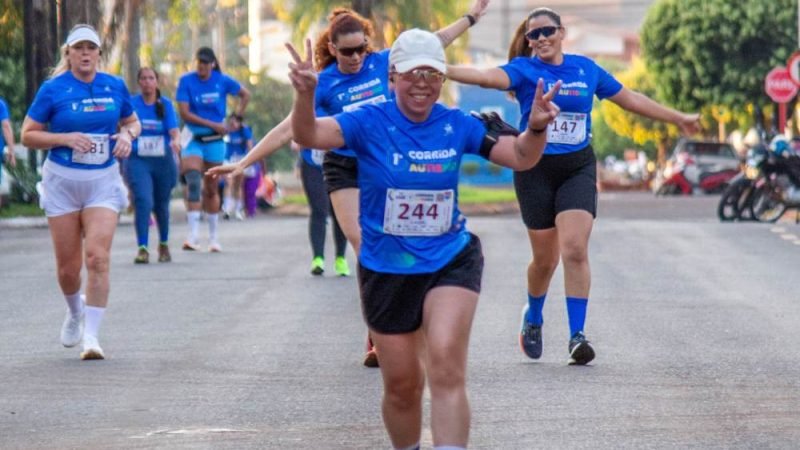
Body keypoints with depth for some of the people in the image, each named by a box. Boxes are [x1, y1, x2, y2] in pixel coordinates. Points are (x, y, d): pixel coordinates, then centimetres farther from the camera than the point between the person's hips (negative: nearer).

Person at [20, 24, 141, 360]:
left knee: (98, 258, -15)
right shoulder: (53, 89, -5)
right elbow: (28, 135, -3)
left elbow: (133, 121, 19)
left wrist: (127, 135, -4)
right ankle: (75, 312, 38)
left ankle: (91, 336, -12)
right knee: (68, 266, 5)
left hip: (103, 181, 1)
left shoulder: (115, 87, 3)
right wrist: (66, 138, -17)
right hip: (62, 181, -1)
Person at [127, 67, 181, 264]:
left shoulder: (165, 104, 4)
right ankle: (142, 248, -19)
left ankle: (164, 244, 34)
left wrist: (176, 141, -29)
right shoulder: (132, 103, 1)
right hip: (138, 160, -2)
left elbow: (174, 130, -7)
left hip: (163, 160, 2)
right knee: (143, 201, -19)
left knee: (162, 205, 12)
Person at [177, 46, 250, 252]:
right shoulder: (186, 81, -7)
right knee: (193, 182, -22)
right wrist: (213, 124, -15)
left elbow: (245, 94, 15)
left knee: (211, 189, 8)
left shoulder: (222, 81, -1)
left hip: (215, 140, 2)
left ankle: (213, 237, 19)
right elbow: (184, 113, -13)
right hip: (193, 139, -2)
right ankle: (193, 235, -25)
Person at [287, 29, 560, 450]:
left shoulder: (457, 126, -4)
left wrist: (535, 128, -21)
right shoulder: (369, 123, -12)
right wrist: (305, 95, -49)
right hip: (385, 270, 0)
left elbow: (520, 157, 2)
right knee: (402, 385, 9)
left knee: (446, 364, -20)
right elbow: (309, 135, -27)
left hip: (451, 261, 0)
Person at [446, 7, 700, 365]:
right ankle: (533, 319, 35)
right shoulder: (524, 69, -4)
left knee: (575, 250, -14)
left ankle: (577, 336, -11)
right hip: (535, 170, -1)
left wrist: (678, 119, 25)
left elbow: (630, 99, 18)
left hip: (578, 168, 1)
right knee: (545, 258, 6)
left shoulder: (586, 69, 6)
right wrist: (441, 70, -43)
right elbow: (489, 77, -24)